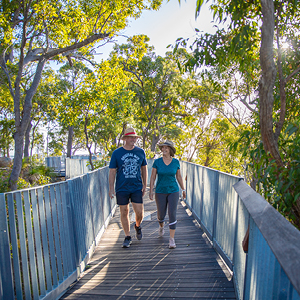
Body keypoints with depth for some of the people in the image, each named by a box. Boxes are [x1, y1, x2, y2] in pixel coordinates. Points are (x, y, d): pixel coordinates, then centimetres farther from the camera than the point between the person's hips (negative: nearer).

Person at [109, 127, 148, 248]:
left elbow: (144, 169, 12)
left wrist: (145, 185, 7)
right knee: (124, 213, 7)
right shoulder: (116, 153, -2)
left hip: (137, 188, 1)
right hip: (121, 188, -1)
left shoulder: (140, 152, 4)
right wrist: (111, 188, -4)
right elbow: (112, 171, 0)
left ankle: (138, 226, 34)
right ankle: (127, 237, 26)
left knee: (139, 212, -1)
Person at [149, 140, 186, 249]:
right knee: (161, 214, 11)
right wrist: (151, 191, -9)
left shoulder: (176, 162, -3)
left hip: (173, 191, 0)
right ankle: (161, 226, 46)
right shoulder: (157, 162, -6)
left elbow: (179, 176, 8)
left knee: (172, 214, -6)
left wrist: (183, 189, 11)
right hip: (160, 192, 0)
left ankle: (172, 239, 6)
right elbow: (152, 177, -4)